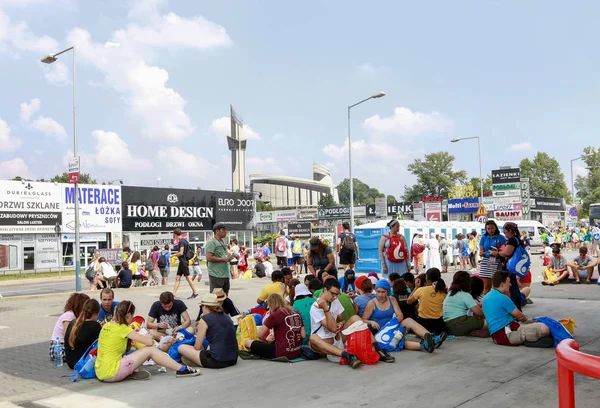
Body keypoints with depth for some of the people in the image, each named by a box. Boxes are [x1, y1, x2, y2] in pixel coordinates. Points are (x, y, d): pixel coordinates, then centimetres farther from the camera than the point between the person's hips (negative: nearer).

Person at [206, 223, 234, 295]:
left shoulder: (222, 242, 17)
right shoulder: (211, 242, -12)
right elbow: (209, 258, -21)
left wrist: (229, 256, 6)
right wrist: (224, 259, -18)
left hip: (225, 275, 9)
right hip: (216, 275, -9)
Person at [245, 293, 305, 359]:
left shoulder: (274, 315, -9)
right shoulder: (296, 313, 8)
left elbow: (260, 335, -7)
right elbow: (303, 335, 8)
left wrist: (266, 341, 13)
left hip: (283, 353, -7)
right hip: (297, 353, 7)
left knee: (248, 343, 1)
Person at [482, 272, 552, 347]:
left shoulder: (486, 297, 15)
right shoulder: (502, 298, -14)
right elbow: (519, 316, -3)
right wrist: (526, 318, 20)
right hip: (508, 334, -10)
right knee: (544, 329, -20)